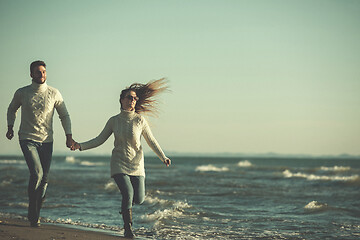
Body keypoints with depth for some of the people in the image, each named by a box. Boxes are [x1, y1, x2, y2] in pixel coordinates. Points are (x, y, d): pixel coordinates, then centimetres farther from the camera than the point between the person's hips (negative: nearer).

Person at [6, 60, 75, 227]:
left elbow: (64, 115, 9)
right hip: (27, 139, -2)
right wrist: (10, 127, 9)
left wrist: (68, 136, -1)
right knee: (36, 173, -19)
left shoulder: (54, 94, 1)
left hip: (46, 141, 2)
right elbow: (12, 109, 20)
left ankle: (35, 214, 18)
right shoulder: (21, 93, 0)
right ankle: (32, 213, -5)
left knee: (44, 178, 2)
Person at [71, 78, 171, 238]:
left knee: (139, 199, -2)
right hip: (119, 164, -1)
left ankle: (125, 207, 35)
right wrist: (81, 146, -4)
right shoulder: (114, 121, 0)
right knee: (128, 194, -20)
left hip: (136, 165, 1)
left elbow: (151, 141, 4)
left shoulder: (140, 120, -3)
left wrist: (163, 157, -6)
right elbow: (99, 140, 7)